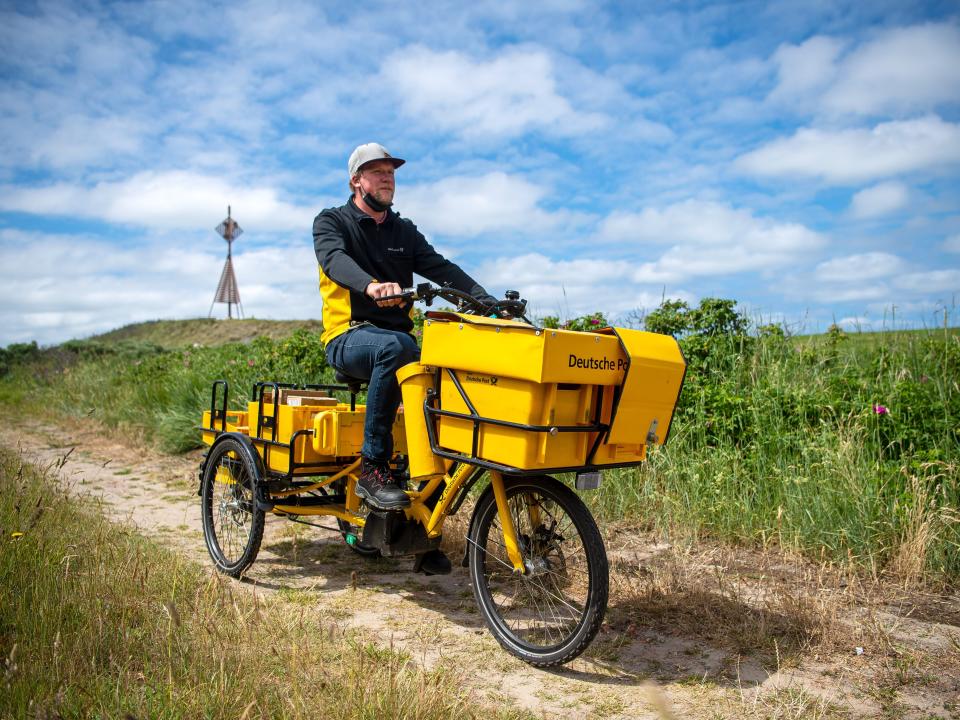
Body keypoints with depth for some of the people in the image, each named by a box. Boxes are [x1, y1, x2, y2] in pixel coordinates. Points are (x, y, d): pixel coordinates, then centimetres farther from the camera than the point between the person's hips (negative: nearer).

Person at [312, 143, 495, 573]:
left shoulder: (404, 231, 18)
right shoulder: (331, 222, 5)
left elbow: (441, 268, 3)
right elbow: (336, 260, -18)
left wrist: (489, 303, -14)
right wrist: (371, 285, -42)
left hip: (396, 340, 5)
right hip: (349, 338, -5)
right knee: (396, 347, -37)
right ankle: (372, 469, -28)